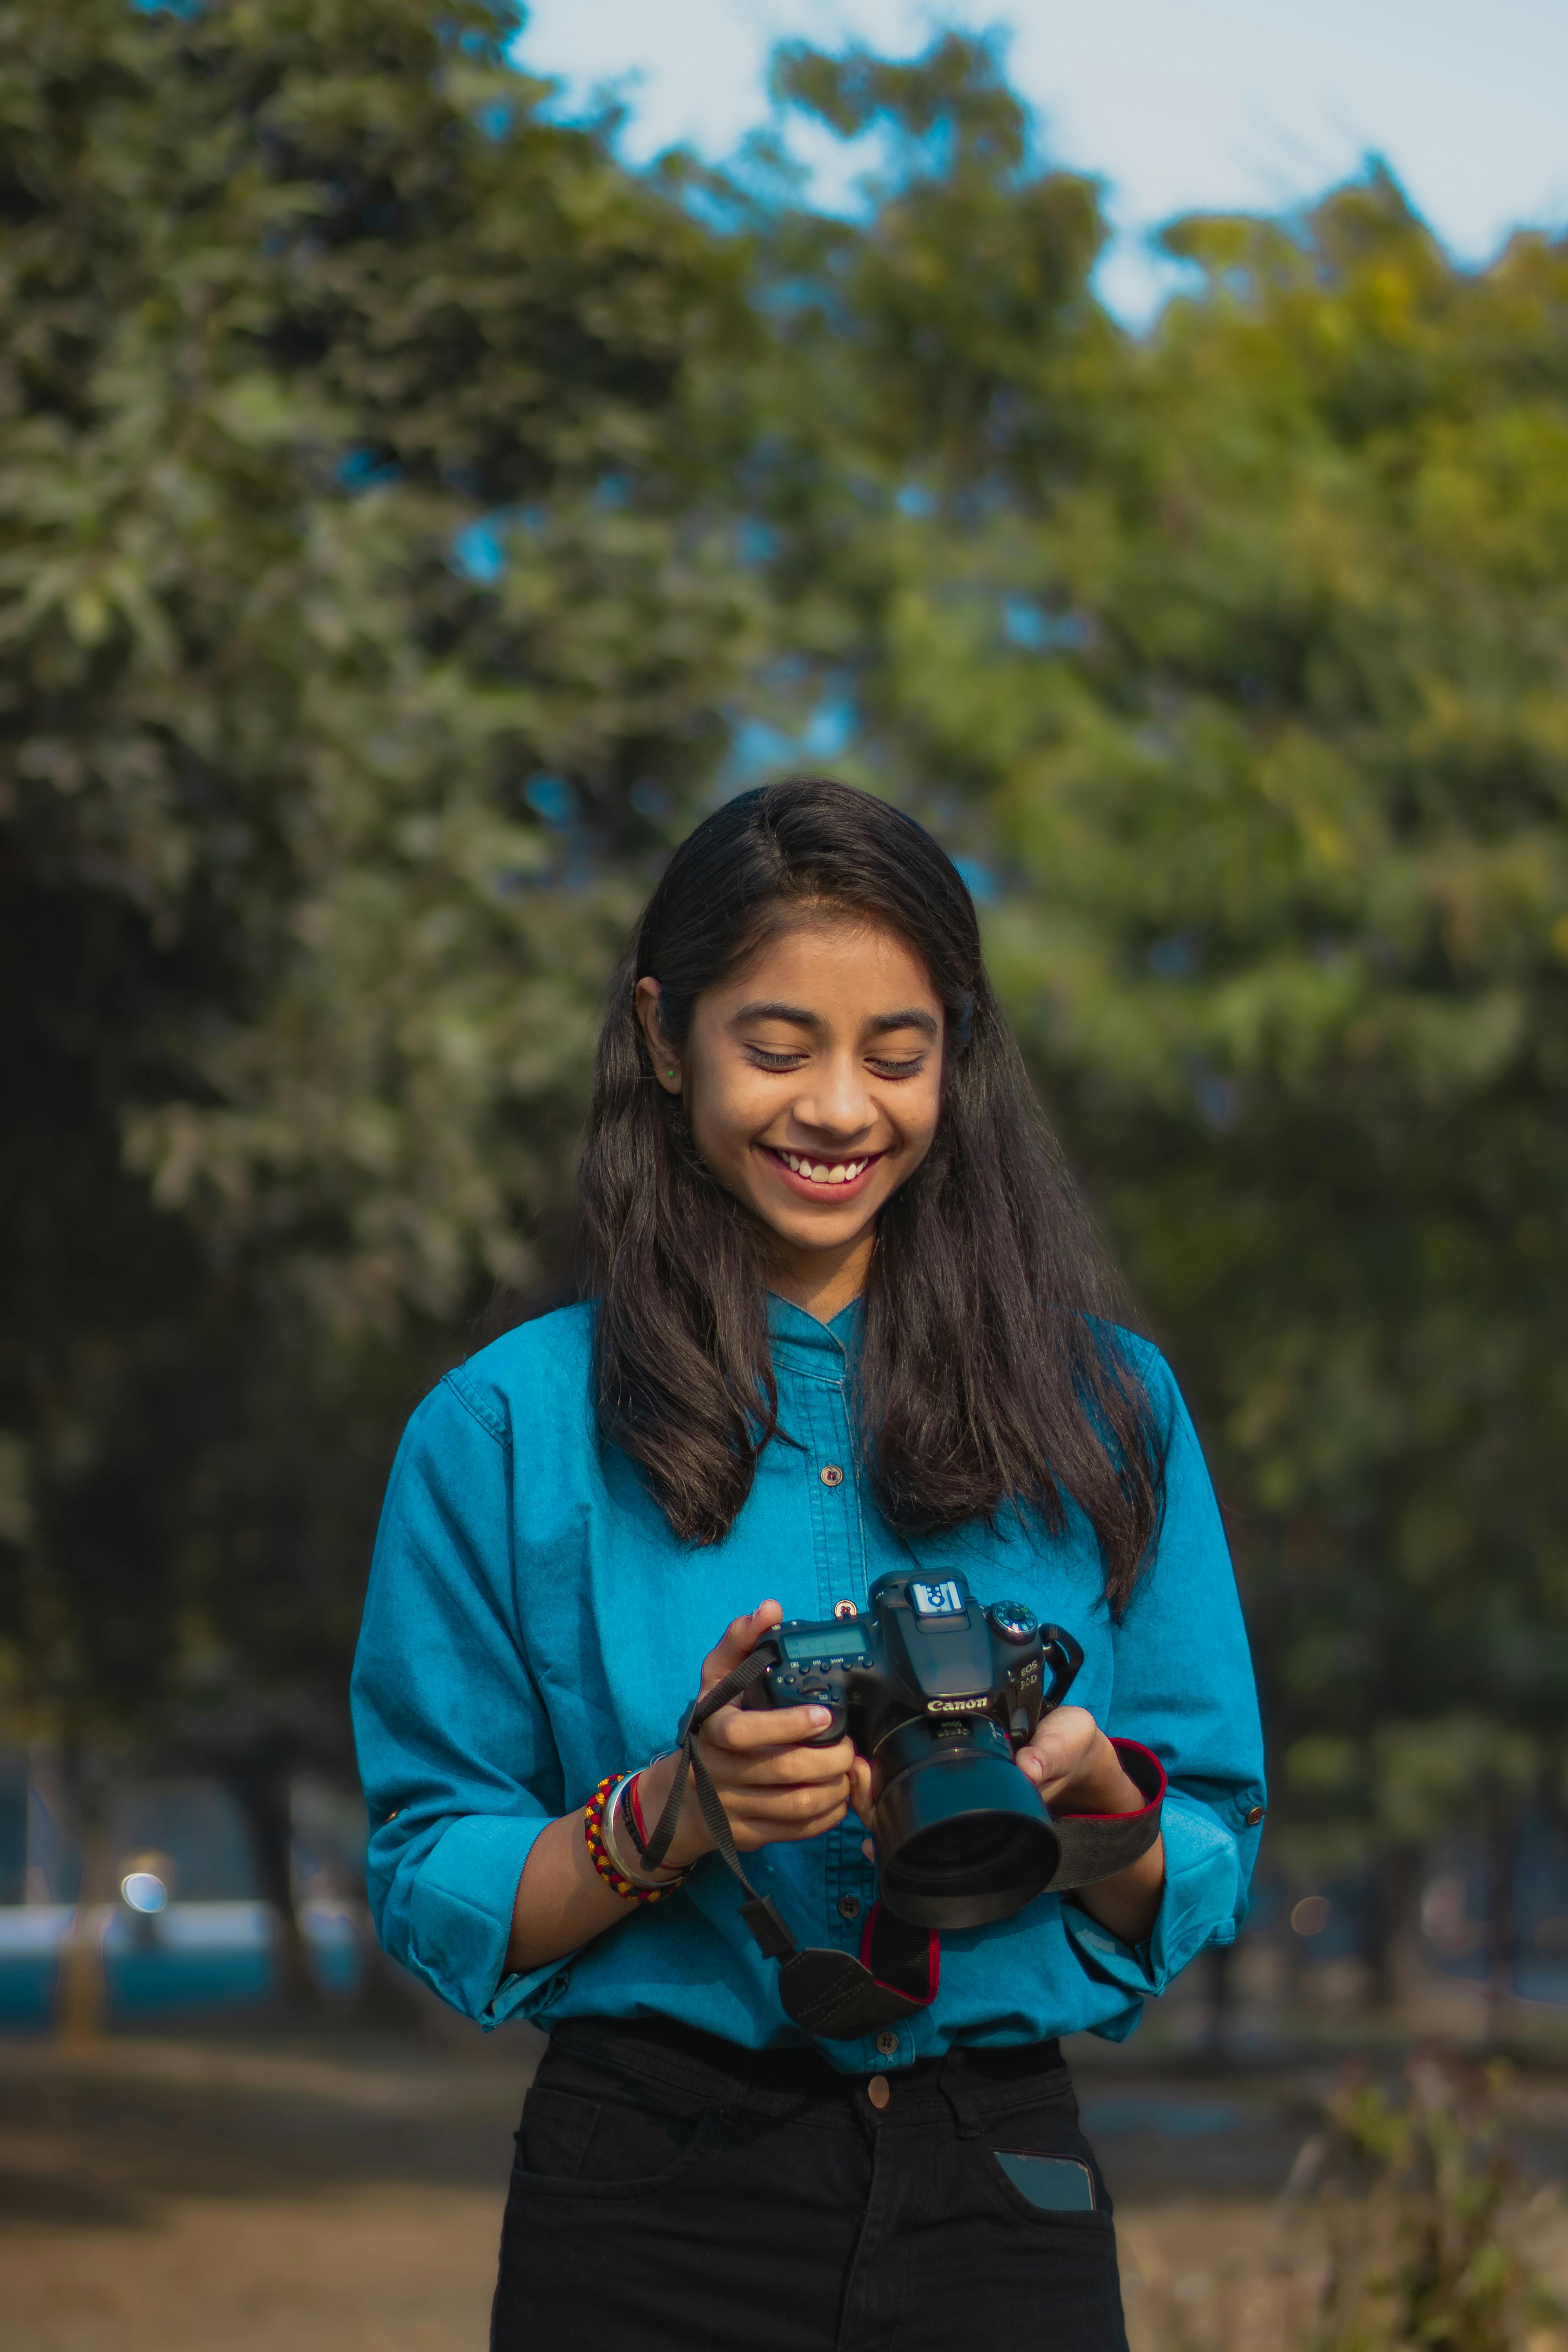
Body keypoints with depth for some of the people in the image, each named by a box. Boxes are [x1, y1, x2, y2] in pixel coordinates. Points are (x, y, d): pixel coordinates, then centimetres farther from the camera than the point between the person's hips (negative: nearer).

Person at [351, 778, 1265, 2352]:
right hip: (653, 2218, -2)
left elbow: (1205, 1884, 6)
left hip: (1001, 2199, 2)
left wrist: (1090, 1792, -15)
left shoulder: (1105, 1407, 4)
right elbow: (434, 1901, -2)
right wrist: (674, 1811, -19)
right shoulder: (509, 1425, -1)